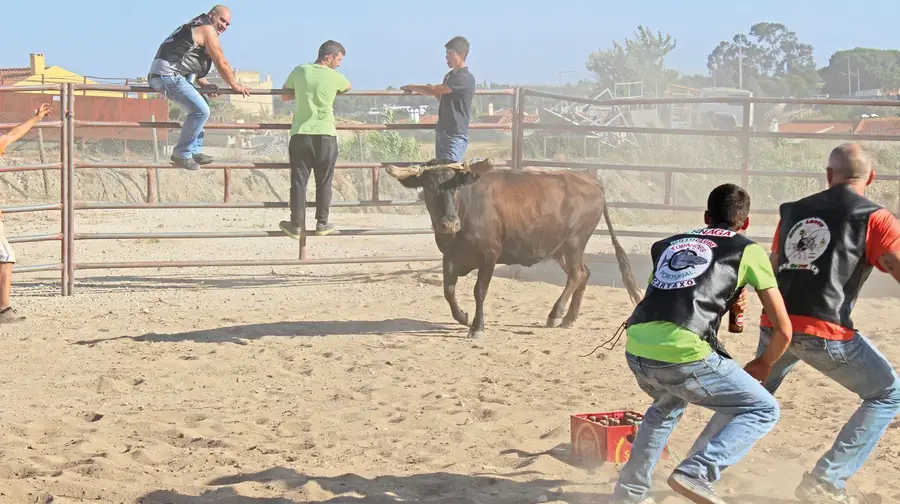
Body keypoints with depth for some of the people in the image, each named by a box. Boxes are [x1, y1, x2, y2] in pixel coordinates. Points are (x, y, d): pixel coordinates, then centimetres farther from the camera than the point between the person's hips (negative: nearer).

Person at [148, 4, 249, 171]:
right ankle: (181, 154, -8)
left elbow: (192, 61, 27)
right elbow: (221, 63, -5)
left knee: (198, 106, 22)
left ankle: (193, 151, 21)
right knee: (201, 111, -16)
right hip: (168, 74, -11)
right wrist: (236, 86, 6)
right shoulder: (207, 29, -5)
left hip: (160, 74, 11)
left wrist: (204, 84, 15)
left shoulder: (195, 27, 25)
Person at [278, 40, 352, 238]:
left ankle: (297, 225, 6)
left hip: (300, 134, 2)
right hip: (325, 134, -2)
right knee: (324, 181, 10)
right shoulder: (336, 77, -1)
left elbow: (284, 96, 16)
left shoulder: (300, 71, 4)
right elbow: (349, 87, 22)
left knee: (298, 181, 5)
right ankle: (322, 223, 16)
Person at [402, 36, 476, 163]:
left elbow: (434, 89, -15)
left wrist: (412, 87, -1)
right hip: (442, 133, 9)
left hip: (456, 135, -9)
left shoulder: (465, 78, -15)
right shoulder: (449, 76, 15)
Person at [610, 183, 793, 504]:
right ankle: (696, 474, -7)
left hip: (636, 351, 6)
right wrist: (764, 364, 33)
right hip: (682, 355, -6)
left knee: (667, 406, 37)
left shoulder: (668, 244, 26)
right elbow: (783, 329, 14)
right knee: (764, 410, 12)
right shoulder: (748, 250, 15)